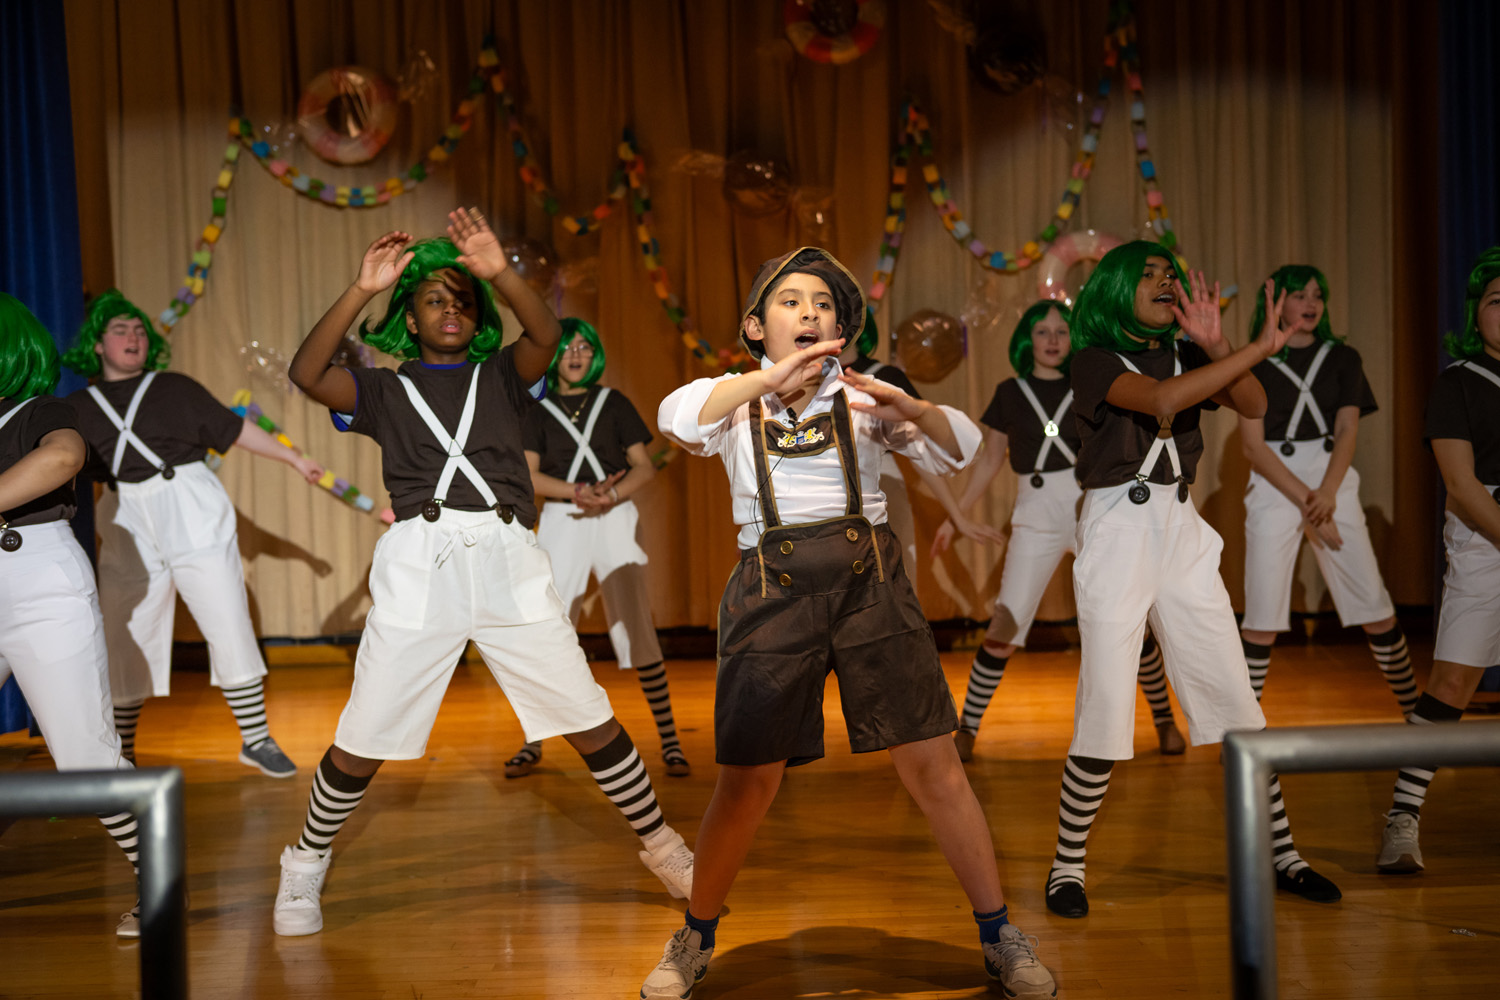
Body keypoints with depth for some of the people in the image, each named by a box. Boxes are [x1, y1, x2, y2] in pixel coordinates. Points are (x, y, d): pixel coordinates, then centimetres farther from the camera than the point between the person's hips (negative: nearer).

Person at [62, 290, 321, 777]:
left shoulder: (175, 388, 6)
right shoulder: (80, 407, 10)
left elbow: (234, 428, 8)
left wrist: (294, 458, 8)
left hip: (194, 516, -1)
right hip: (128, 530, 1)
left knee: (229, 625, -3)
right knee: (124, 644, 4)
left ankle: (256, 739, 8)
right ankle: (119, 757, 18)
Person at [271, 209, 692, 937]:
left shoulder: (500, 377, 19)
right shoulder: (385, 387, 16)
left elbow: (546, 337, -2)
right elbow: (307, 373, -2)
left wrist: (500, 274, -17)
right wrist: (363, 289, -9)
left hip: (506, 556, 1)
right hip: (420, 557, -1)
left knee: (588, 718, 1)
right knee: (365, 737, 0)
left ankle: (662, 847, 17)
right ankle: (305, 866, 23)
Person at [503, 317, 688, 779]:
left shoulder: (613, 403, 9)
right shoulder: (537, 411, 9)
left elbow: (644, 466, 4)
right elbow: (529, 476, -2)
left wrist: (611, 495, -14)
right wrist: (580, 491, -17)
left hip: (615, 520, 0)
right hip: (560, 523, 1)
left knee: (637, 629, -5)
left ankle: (669, 741, 1)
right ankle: (533, 743, 11)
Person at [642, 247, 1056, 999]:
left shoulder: (861, 397, 12)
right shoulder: (735, 401, 9)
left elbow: (961, 446, 2)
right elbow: (676, 418, -14)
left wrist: (909, 409, -18)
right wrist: (770, 376, -25)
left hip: (870, 582, 1)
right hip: (773, 591, -1)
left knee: (932, 765, 0)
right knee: (748, 780, 1)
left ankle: (1000, 938, 17)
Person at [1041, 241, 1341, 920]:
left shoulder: (1187, 357, 14)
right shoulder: (1095, 360, -4)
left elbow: (1253, 406, 0)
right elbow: (1162, 399, -23)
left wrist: (1217, 345, -13)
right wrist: (1262, 345, -19)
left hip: (1183, 533, 6)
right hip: (1117, 533, -6)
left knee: (1237, 702, 7)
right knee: (1105, 712, -7)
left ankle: (1279, 850, 20)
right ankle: (1067, 865, 7)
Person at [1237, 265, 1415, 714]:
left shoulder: (1342, 358, 12)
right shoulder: (1255, 364, 4)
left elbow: (1347, 431, 2)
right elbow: (1252, 445, -4)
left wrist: (1327, 493, -15)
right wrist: (1304, 500, -12)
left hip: (1333, 480, 2)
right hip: (1274, 486, -2)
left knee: (1374, 606, 1)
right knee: (1262, 615, -6)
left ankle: (1416, 710, 15)